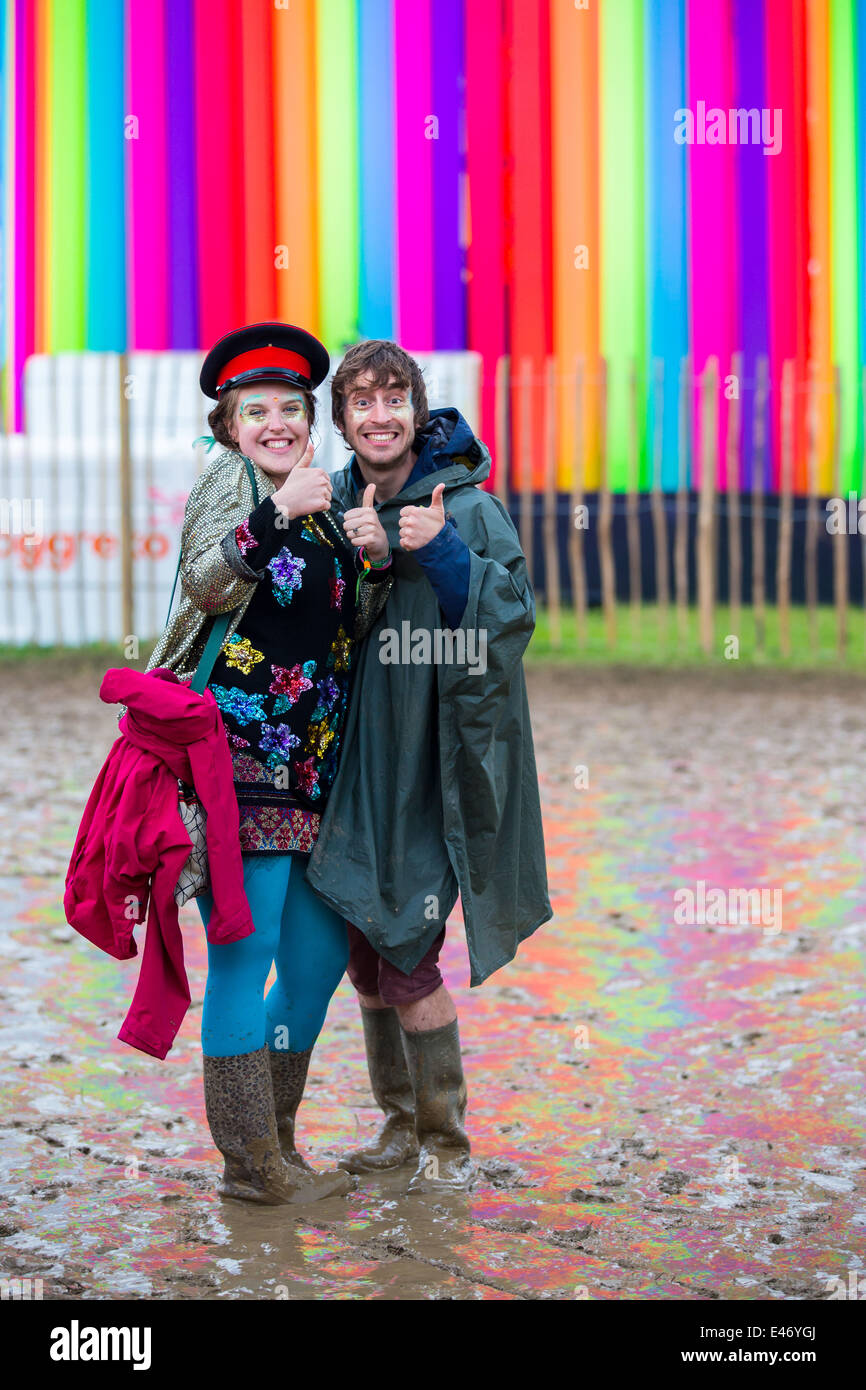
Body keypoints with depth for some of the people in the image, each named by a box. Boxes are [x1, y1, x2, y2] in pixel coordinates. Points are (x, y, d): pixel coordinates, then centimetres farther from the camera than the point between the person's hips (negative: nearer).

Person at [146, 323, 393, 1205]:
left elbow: (356, 630, 18)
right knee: (246, 952, -7)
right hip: (239, 754, -8)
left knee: (321, 952, 11)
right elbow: (206, 586, -19)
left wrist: (372, 561, 0)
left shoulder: (325, 504, 18)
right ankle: (250, 1162, 0)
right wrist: (279, 514, -30)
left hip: (315, 762, 8)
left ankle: (273, 1141, 23)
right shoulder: (226, 481, -2)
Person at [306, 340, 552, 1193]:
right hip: (356, 762, 6)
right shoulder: (333, 506, 6)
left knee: (408, 957, -8)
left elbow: (512, 614, -16)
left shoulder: (467, 508, -9)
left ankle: (447, 1143, 8)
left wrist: (444, 554, -29)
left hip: (432, 765, -6)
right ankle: (401, 1124, 28)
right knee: (365, 952, 13)